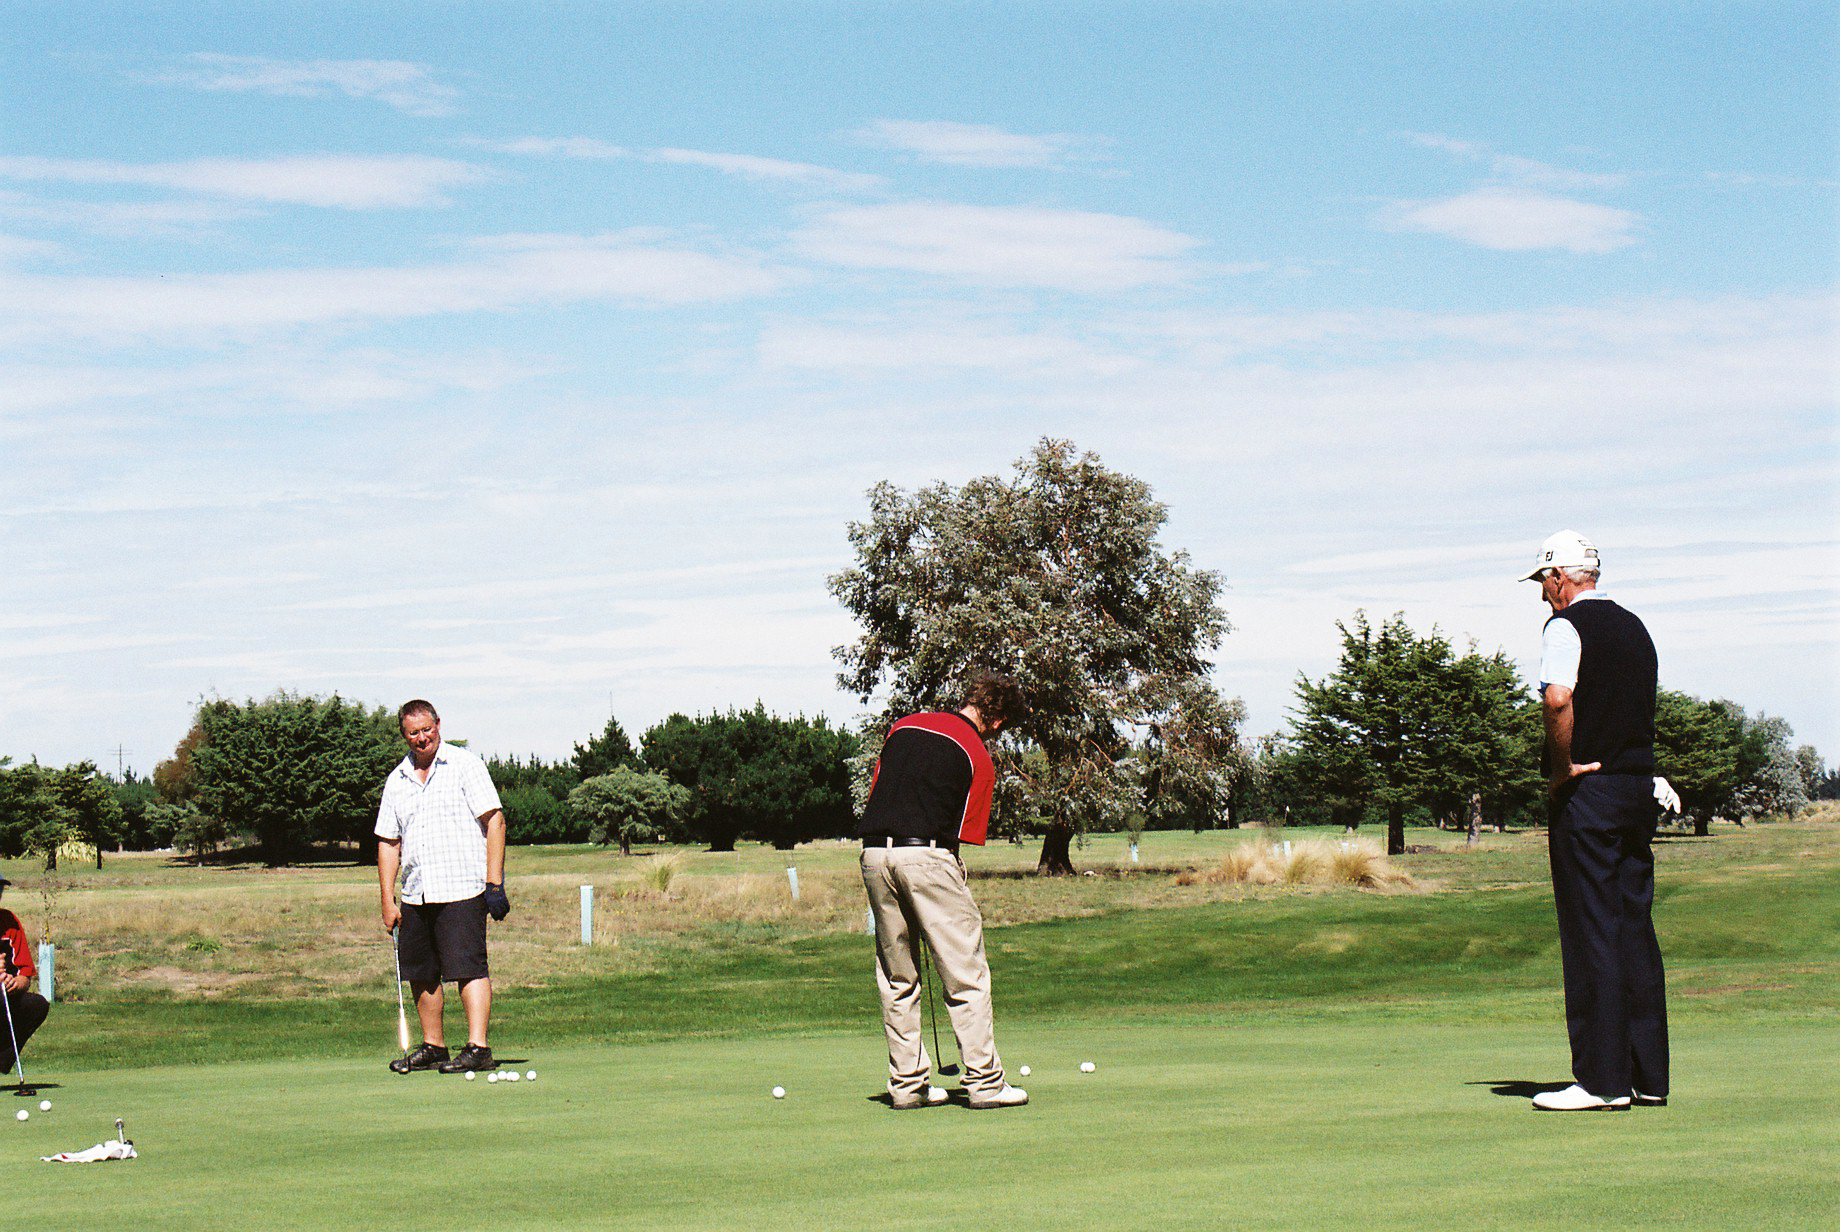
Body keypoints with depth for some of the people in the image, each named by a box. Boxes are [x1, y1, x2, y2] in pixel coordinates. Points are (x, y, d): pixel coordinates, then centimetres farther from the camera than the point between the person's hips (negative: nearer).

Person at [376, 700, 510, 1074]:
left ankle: (478, 1048, -14)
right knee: (421, 974, 10)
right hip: (415, 895, 6)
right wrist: (388, 900, 7)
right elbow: (388, 842, 15)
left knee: (469, 969, -12)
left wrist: (495, 883, -12)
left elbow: (494, 821, -6)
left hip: (462, 889, -6)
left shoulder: (465, 765, -1)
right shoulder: (397, 780, 14)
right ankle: (433, 1047, 22)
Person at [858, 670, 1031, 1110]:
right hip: (927, 854, -6)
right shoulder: (978, 759, 1)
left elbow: (874, 792, 16)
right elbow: (963, 835, 1)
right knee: (966, 974, 1)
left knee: (896, 976, 13)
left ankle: (906, 1082, 14)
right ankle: (984, 1082, 0)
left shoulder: (905, 726, 16)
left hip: (874, 852, 6)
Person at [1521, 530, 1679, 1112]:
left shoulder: (1567, 624, -9)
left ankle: (1603, 1079, -5)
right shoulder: (1633, 627, 17)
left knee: (1592, 934, -6)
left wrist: (1562, 767, -15)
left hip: (1587, 790, -8)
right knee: (1635, 928, 10)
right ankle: (1647, 1074, 12)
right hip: (1639, 787, 8)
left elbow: (1558, 698, -26)